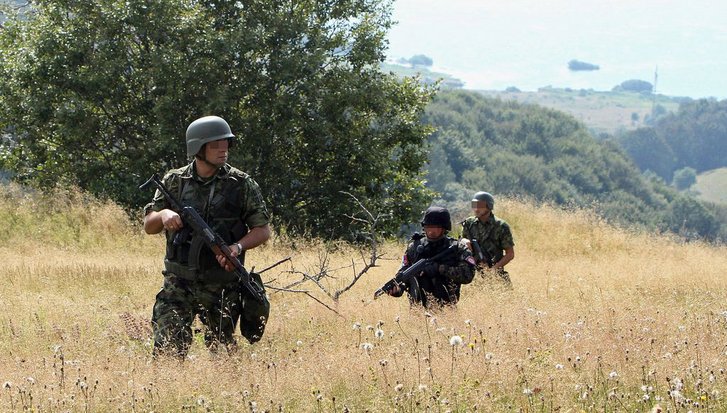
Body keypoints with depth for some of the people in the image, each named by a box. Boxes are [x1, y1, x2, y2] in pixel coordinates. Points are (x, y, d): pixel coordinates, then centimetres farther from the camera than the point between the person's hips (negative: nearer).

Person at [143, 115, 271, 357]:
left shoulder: (242, 184, 0)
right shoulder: (175, 181, 5)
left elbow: (263, 230, 4)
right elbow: (149, 226, 9)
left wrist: (238, 246, -15)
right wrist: (164, 215, -14)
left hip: (223, 287, 0)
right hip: (179, 284, 0)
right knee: (167, 348, -11)